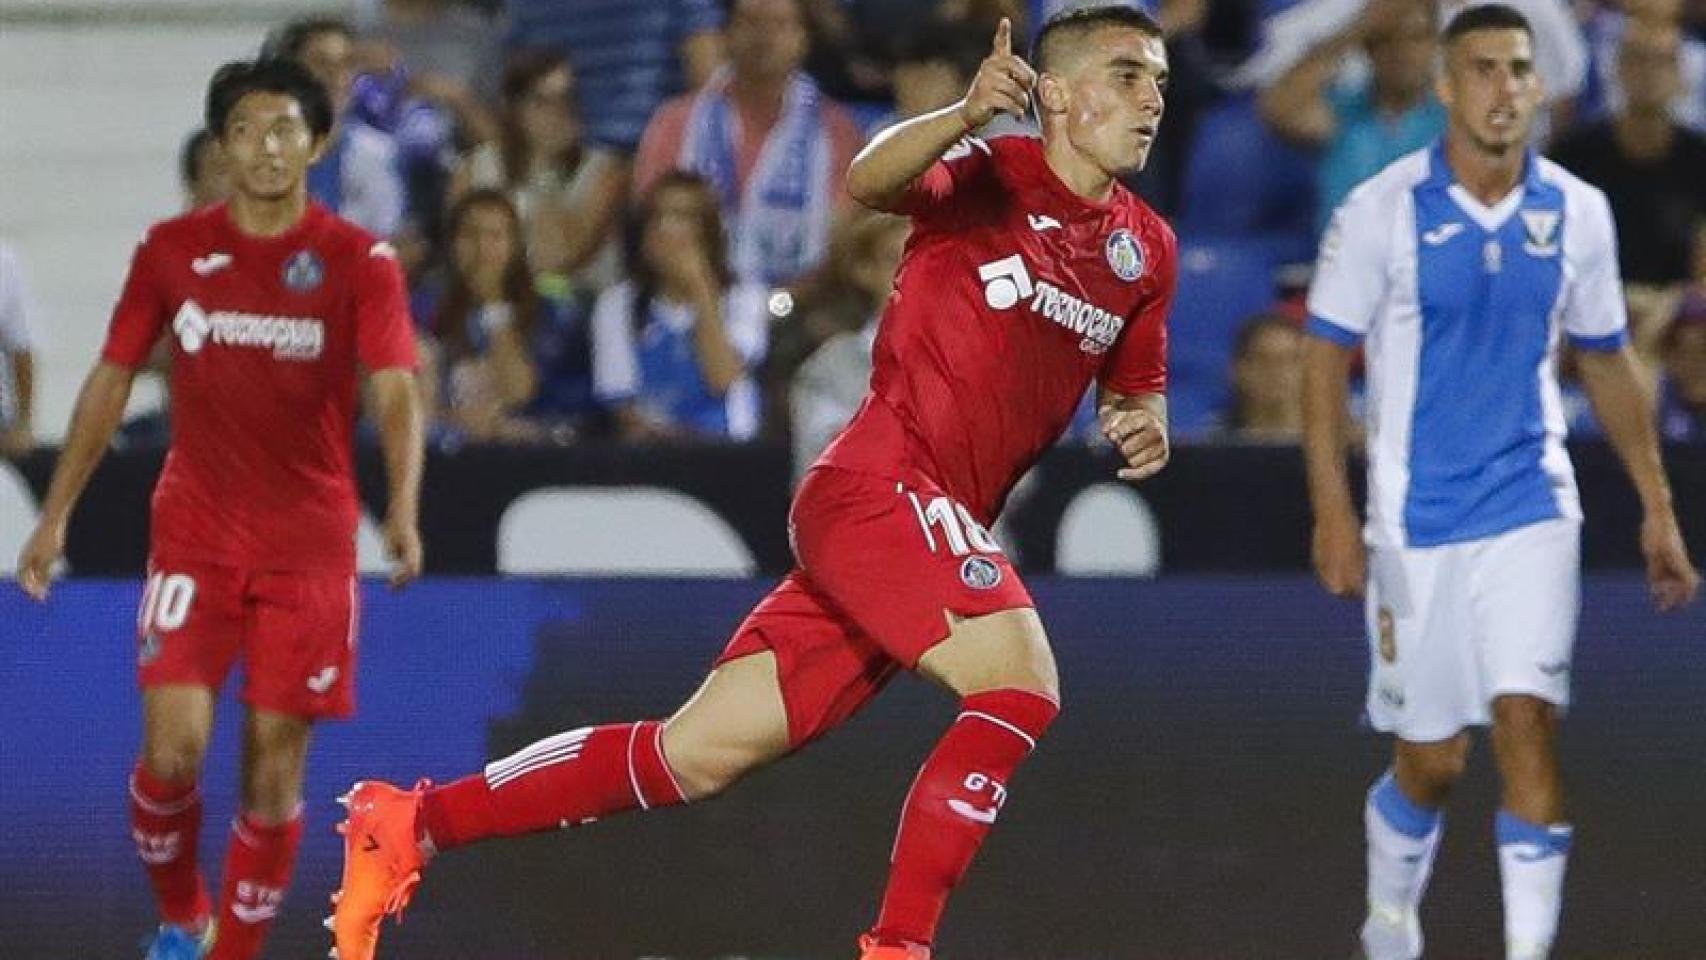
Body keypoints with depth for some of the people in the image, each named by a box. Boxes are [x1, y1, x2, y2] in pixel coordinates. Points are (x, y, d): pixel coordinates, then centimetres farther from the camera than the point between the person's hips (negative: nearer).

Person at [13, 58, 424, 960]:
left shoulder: (359, 262, -5)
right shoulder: (172, 250, 1)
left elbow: (396, 394, -16)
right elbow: (111, 380, 10)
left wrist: (402, 511, -33)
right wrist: (55, 514, 8)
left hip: (310, 544, -1)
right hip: (195, 533, 1)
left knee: (275, 765, 0)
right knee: (173, 745, -12)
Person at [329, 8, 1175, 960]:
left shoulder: (1147, 250, 14)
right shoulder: (994, 175, -7)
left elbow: (1137, 383, 28)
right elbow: (871, 179, -27)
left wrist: (1145, 420, 3)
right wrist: (967, 115, -47)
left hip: (940, 535, 7)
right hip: (881, 484, -7)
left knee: (698, 755, 6)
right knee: (1022, 686, -27)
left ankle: (410, 824, 13)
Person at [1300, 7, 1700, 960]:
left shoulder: (1577, 213, 2)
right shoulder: (1383, 210, -8)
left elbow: (1609, 362, 13)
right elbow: (1326, 356, -4)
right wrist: (1334, 514, -11)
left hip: (1533, 507, 1)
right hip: (1417, 517, -1)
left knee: (1527, 722, -15)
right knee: (1432, 761, 6)